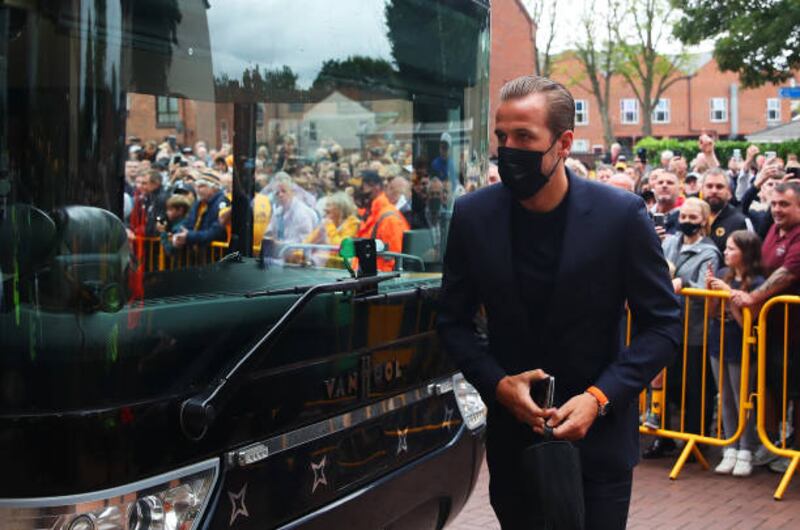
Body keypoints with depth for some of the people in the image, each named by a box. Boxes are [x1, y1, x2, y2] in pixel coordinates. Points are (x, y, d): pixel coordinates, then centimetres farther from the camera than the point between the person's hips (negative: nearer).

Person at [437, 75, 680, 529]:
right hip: (511, 435, 2)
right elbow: (454, 321, 4)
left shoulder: (622, 214, -12)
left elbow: (663, 324, -6)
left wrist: (599, 398, -17)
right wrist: (497, 384, -12)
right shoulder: (473, 215, -6)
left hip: (598, 435, -2)